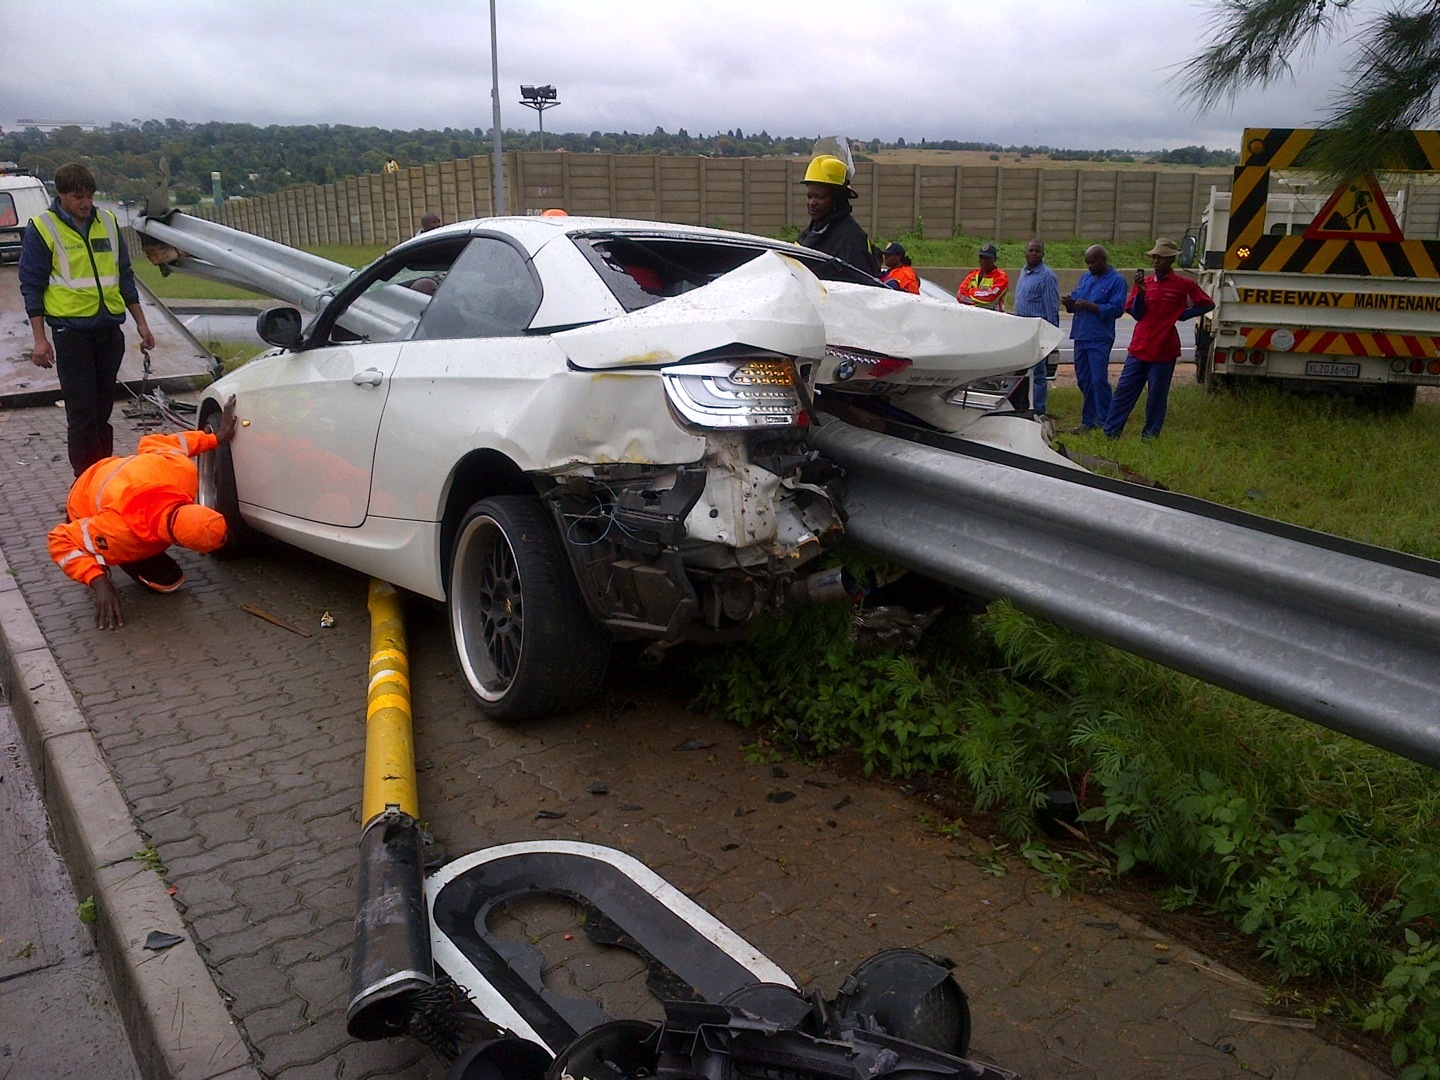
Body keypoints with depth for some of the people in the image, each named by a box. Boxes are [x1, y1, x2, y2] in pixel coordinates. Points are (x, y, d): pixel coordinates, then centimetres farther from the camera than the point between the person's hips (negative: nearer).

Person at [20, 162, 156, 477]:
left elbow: (124, 276, 17)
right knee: (81, 412, -5)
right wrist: (39, 339, -8)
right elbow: (31, 286, -2)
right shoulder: (42, 228, -3)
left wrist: (141, 322, 14)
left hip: (110, 327, 4)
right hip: (71, 329, -4)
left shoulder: (108, 222, 9)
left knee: (103, 409, 11)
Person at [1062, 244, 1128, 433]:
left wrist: (1089, 306, -19)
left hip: (1100, 339, -7)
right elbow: (1075, 301, 20)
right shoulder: (1085, 278, 17)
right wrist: (1069, 302, -4)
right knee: (1083, 380, 10)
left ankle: (1105, 422, -3)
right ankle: (1088, 421, 19)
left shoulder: (1116, 280, -5)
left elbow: (1117, 309, -14)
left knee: (1099, 380, -9)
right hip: (1081, 337, 7)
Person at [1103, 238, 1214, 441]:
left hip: (1164, 350, -3)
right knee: (1124, 390, 3)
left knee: (1157, 395, 4)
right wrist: (1141, 291, -11)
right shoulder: (1144, 282, 8)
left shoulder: (1183, 285, -1)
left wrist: (1182, 314, -1)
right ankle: (1110, 431, 7)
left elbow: (1207, 304, 6)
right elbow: (1136, 313, 3)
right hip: (1139, 348, 3)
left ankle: (1150, 433, 15)